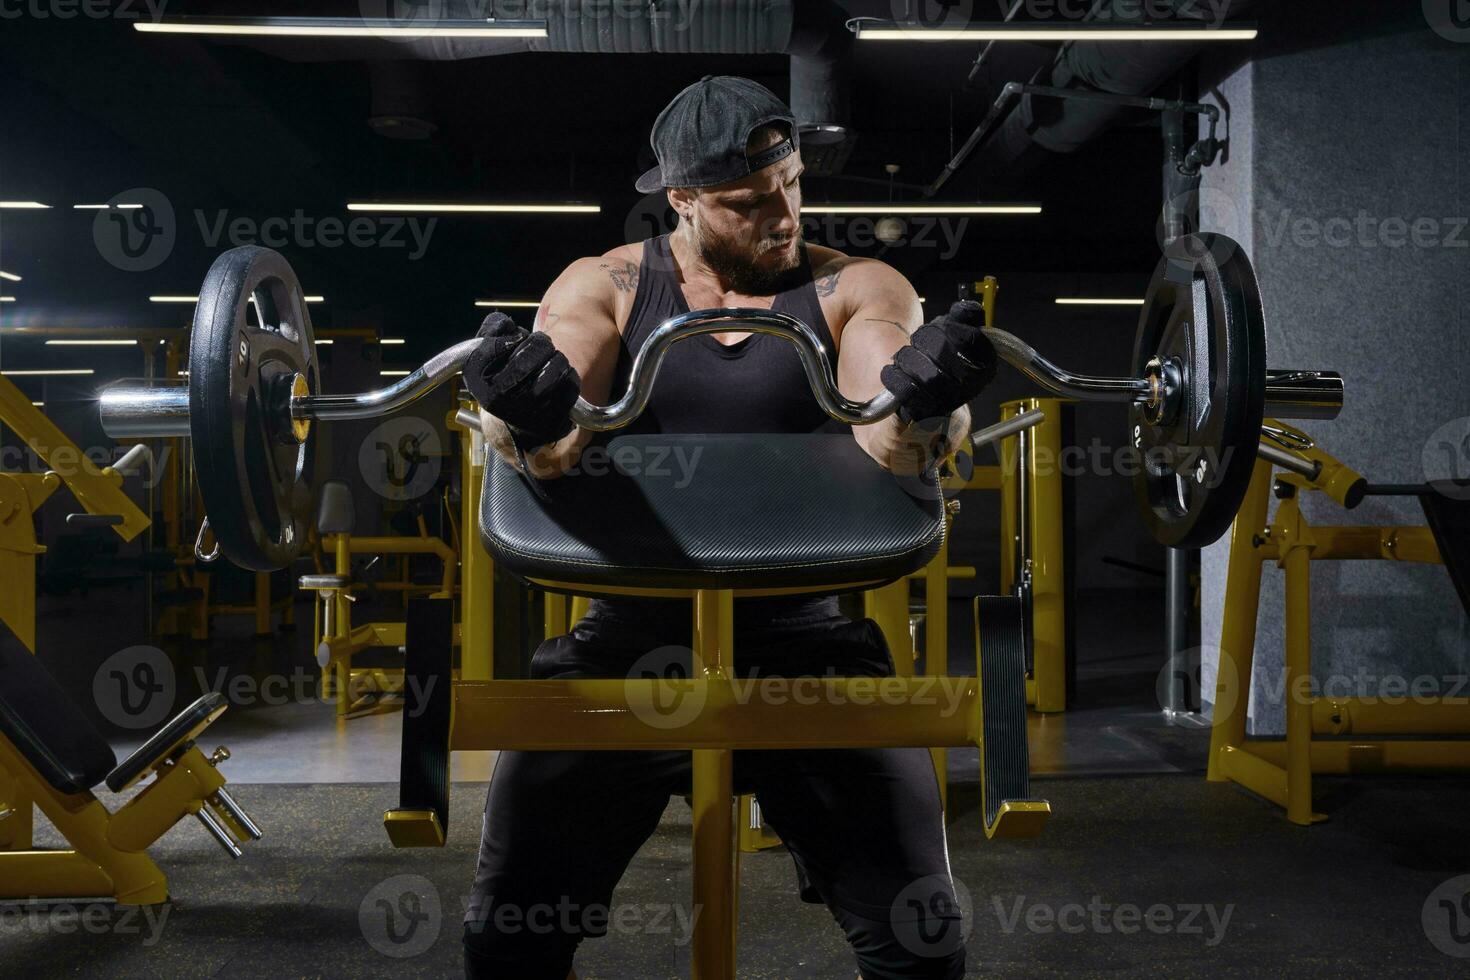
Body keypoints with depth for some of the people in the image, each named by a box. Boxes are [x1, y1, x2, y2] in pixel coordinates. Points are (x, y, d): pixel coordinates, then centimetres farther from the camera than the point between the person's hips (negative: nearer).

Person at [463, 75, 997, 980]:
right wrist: (529, 419, -38)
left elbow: (893, 440, -16)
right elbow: (549, 445, -13)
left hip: (804, 637, 0)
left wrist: (925, 402, -40)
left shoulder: (855, 289, 3)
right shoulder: (605, 287, 5)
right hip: (631, 633, 1)